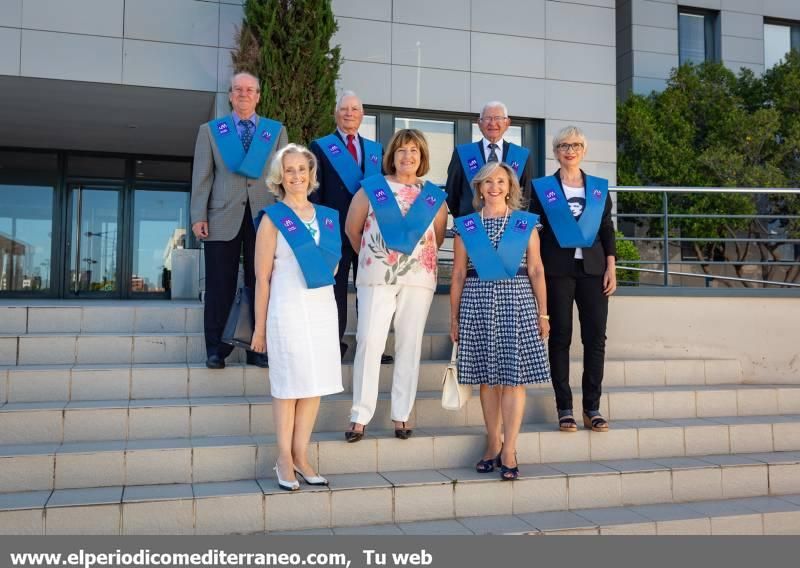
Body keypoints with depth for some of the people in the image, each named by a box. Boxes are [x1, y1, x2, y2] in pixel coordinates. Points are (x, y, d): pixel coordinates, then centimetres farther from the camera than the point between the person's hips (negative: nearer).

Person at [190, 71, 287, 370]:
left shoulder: (276, 130, 13)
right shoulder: (210, 130, 12)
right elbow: (202, 176, 6)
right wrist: (199, 217, -3)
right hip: (223, 218, 0)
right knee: (220, 286, 2)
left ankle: (258, 348, 13)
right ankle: (216, 350, 11)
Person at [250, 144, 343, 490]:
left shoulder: (327, 217, 11)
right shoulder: (273, 218, -2)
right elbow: (263, 278, -4)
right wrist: (260, 328, -5)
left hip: (323, 308, 5)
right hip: (288, 310, -4)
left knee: (315, 384, 6)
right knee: (289, 385, 1)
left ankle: (301, 456, 17)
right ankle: (284, 460, 13)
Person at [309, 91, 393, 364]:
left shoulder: (376, 149, 16)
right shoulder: (321, 146, 5)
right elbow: (315, 191, 0)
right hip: (335, 230, -3)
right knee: (335, 288, 3)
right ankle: (334, 343, 12)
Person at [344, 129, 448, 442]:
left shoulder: (434, 196, 9)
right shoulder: (371, 188, 4)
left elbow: (438, 238, 16)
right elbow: (352, 229, 10)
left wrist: (418, 257, 12)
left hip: (418, 278, 2)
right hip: (376, 278, -2)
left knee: (409, 345, 4)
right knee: (369, 342, -7)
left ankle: (401, 415, 13)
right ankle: (360, 416, 1)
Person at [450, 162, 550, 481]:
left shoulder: (525, 224, 8)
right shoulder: (465, 226, 9)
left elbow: (536, 271, 6)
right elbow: (458, 275, 9)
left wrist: (543, 313, 2)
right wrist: (454, 318, 7)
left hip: (517, 301, -1)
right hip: (478, 302, 1)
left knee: (515, 376, -3)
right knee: (487, 378, 5)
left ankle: (509, 451, 2)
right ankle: (493, 445, 18)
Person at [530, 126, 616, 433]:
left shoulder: (599, 187, 13)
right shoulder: (542, 187, 6)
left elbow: (607, 230, 11)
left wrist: (611, 268, 2)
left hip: (593, 268, 2)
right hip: (557, 269, -2)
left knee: (595, 337, -1)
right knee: (560, 337, 0)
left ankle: (592, 407, 9)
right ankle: (565, 409, 7)